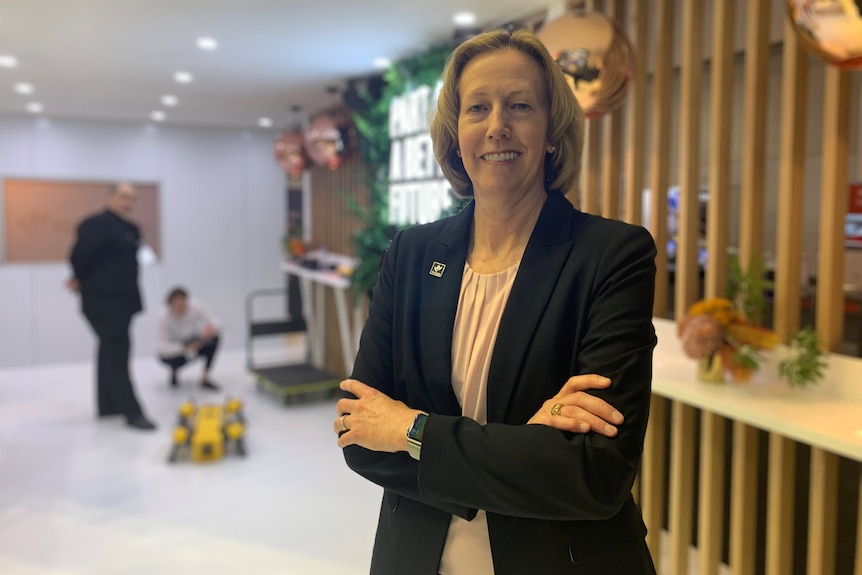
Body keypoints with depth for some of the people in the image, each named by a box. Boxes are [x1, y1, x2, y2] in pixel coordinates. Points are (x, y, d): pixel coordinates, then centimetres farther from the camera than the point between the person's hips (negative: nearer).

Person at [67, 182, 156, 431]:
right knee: (117, 355, -9)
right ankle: (132, 412, -8)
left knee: (111, 353, 16)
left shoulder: (130, 229, 14)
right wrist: (80, 280, -2)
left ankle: (108, 405, 28)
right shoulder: (97, 224, -14)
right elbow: (80, 254, -19)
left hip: (121, 301, 10)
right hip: (103, 301, -10)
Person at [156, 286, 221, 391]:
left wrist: (211, 327, -43)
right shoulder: (164, 317, -30)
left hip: (192, 341, 3)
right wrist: (185, 347, -42)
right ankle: (174, 370, 4)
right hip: (172, 349, -3)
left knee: (214, 337, -25)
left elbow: (214, 322, -19)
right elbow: (162, 346, -30)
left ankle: (205, 378, -14)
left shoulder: (196, 306, -25)